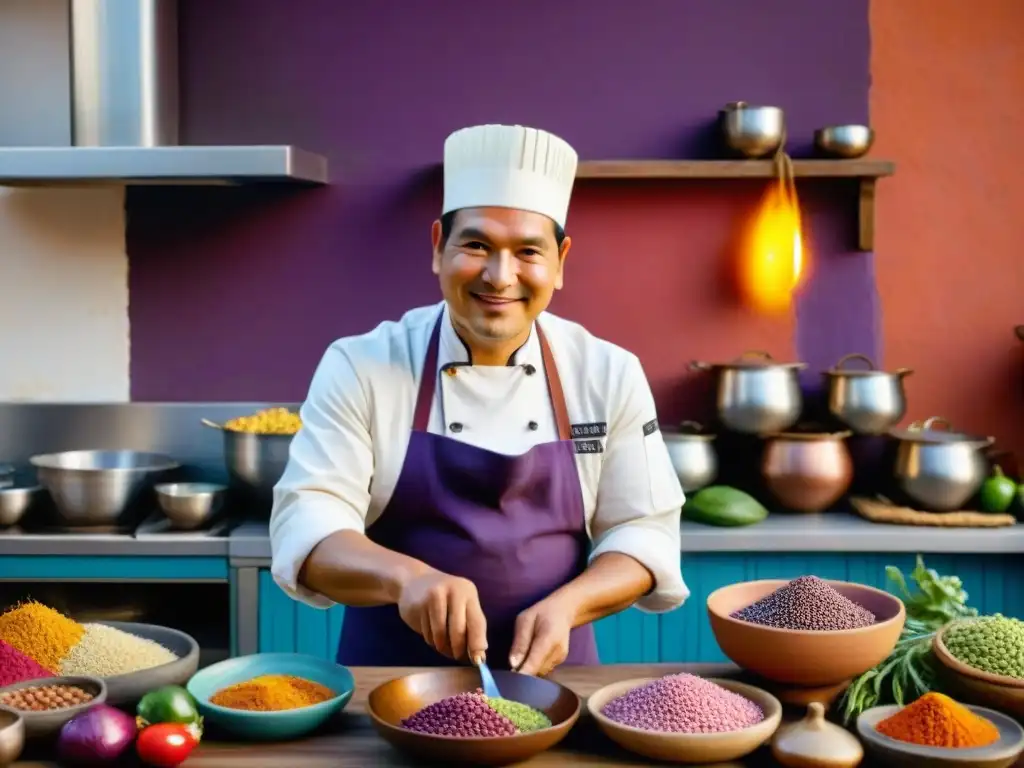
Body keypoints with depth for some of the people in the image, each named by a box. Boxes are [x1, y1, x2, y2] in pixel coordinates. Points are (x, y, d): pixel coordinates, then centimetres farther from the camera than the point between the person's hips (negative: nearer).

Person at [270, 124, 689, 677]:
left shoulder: (610, 374, 0)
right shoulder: (359, 366, -5)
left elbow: (642, 530, 1)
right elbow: (306, 524, -12)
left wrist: (566, 605, -17)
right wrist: (405, 576, -30)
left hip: (549, 676, 1)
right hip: (390, 682, -1)